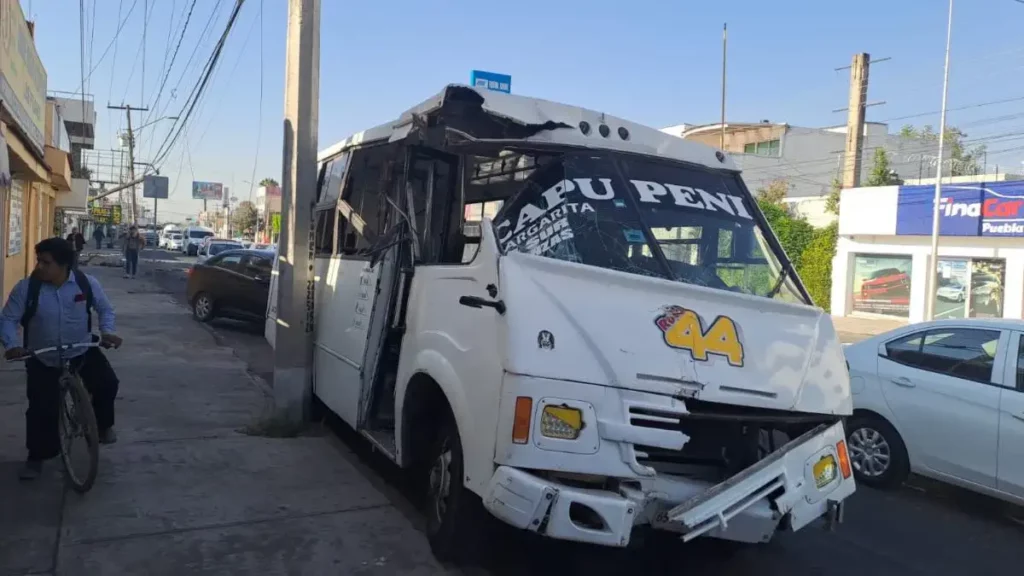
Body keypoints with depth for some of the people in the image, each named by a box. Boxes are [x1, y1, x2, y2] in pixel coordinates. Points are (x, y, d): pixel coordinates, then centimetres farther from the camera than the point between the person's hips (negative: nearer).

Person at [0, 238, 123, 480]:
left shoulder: (87, 283, -14)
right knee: (41, 409, -2)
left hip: (82, 351, 1)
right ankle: (36, 457, 21)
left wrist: (107, 331, -17)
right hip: (42, 360, 0)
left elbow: (105, 309, 1)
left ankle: (103, 425, 12)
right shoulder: (25, 288, -17)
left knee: (107, 384, -18)